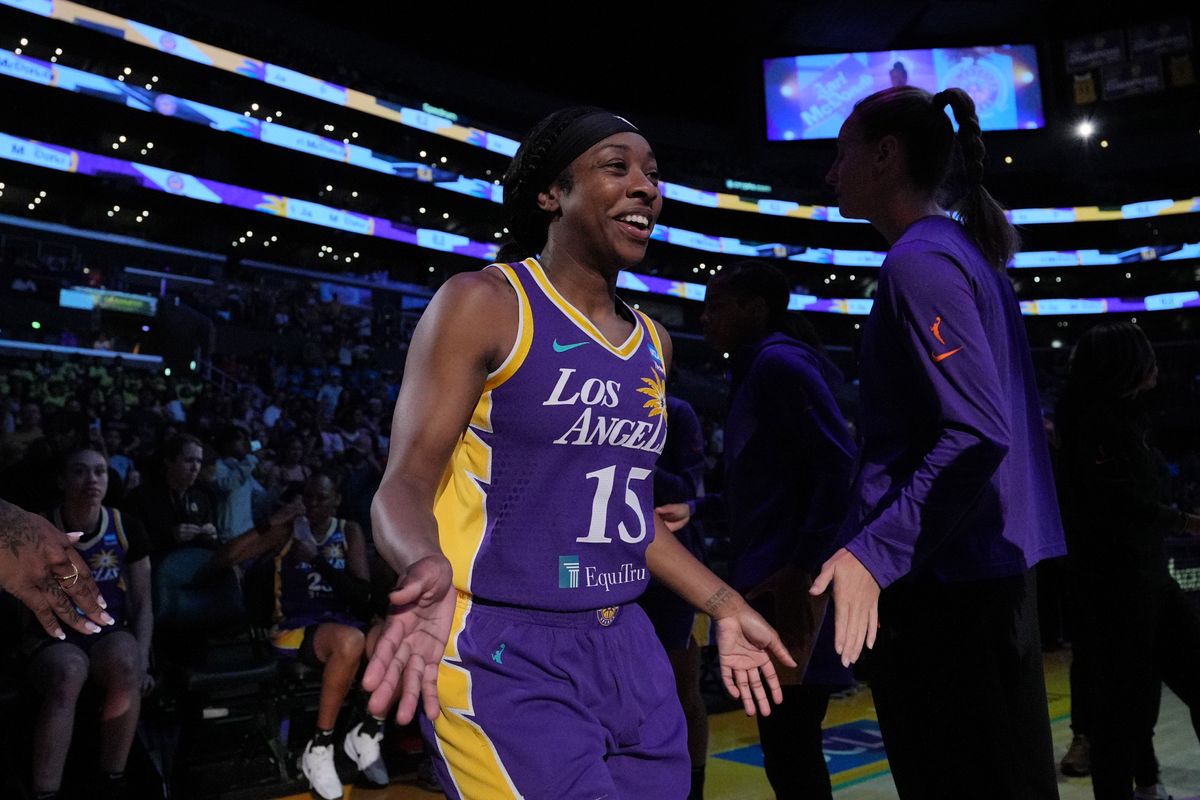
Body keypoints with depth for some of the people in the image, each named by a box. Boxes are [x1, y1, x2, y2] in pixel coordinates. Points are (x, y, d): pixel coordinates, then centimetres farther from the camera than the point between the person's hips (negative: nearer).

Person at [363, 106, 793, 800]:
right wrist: (428, 569, -35)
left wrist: (725, 606, 16)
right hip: (505, 655, -7)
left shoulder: (654, 343, 10)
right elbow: (405, 487, -14)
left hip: (627, 648, 7)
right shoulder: (485, 303, -10)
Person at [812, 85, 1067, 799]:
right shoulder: (972, 252, 15)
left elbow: (976, 437, -22)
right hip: (996, 565, 10)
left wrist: (874, 552, -26)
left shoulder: (918, 262, -14)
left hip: (942, 580, -10)